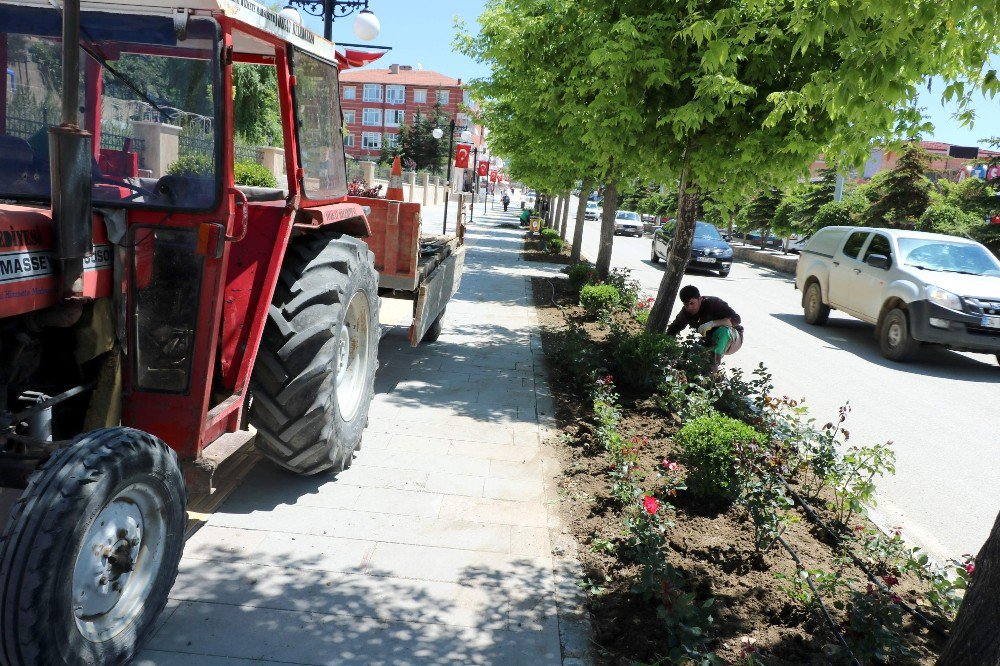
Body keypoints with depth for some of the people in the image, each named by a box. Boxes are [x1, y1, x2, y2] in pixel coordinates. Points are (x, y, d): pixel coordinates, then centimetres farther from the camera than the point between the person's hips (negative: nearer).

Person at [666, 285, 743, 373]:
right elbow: (673, 329, -2)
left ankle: (714, 365, -29)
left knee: (723, 330, -39)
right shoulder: (686, 312, -9)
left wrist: (712, 323, -46)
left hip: (733, 339, -5)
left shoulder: (713, 303, -25)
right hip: (711, 343, 5)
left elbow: (737, 320, -33)